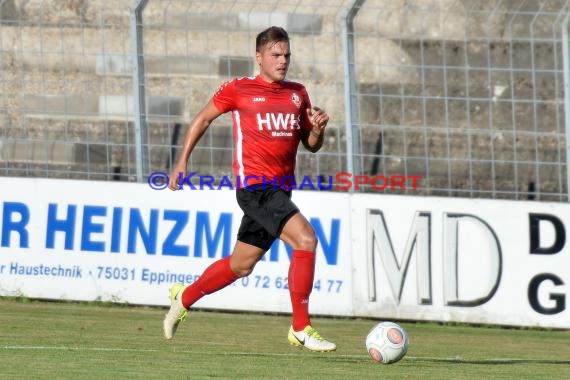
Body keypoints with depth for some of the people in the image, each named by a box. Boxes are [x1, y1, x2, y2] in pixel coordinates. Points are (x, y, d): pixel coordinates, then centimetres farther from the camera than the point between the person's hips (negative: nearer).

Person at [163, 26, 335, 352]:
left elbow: (311, 145, 18)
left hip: (280, 190, 7)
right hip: (255, 187, -7)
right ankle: (301, 329, -18)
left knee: (241, 265, 17)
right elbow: (203, 119, 12)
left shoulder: (298, 94, 13)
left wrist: (318, 128, -4)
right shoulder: (238, 90, -1)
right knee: (306, 240, -22)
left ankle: (184, 298, 41)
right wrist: (182, 162, 8)